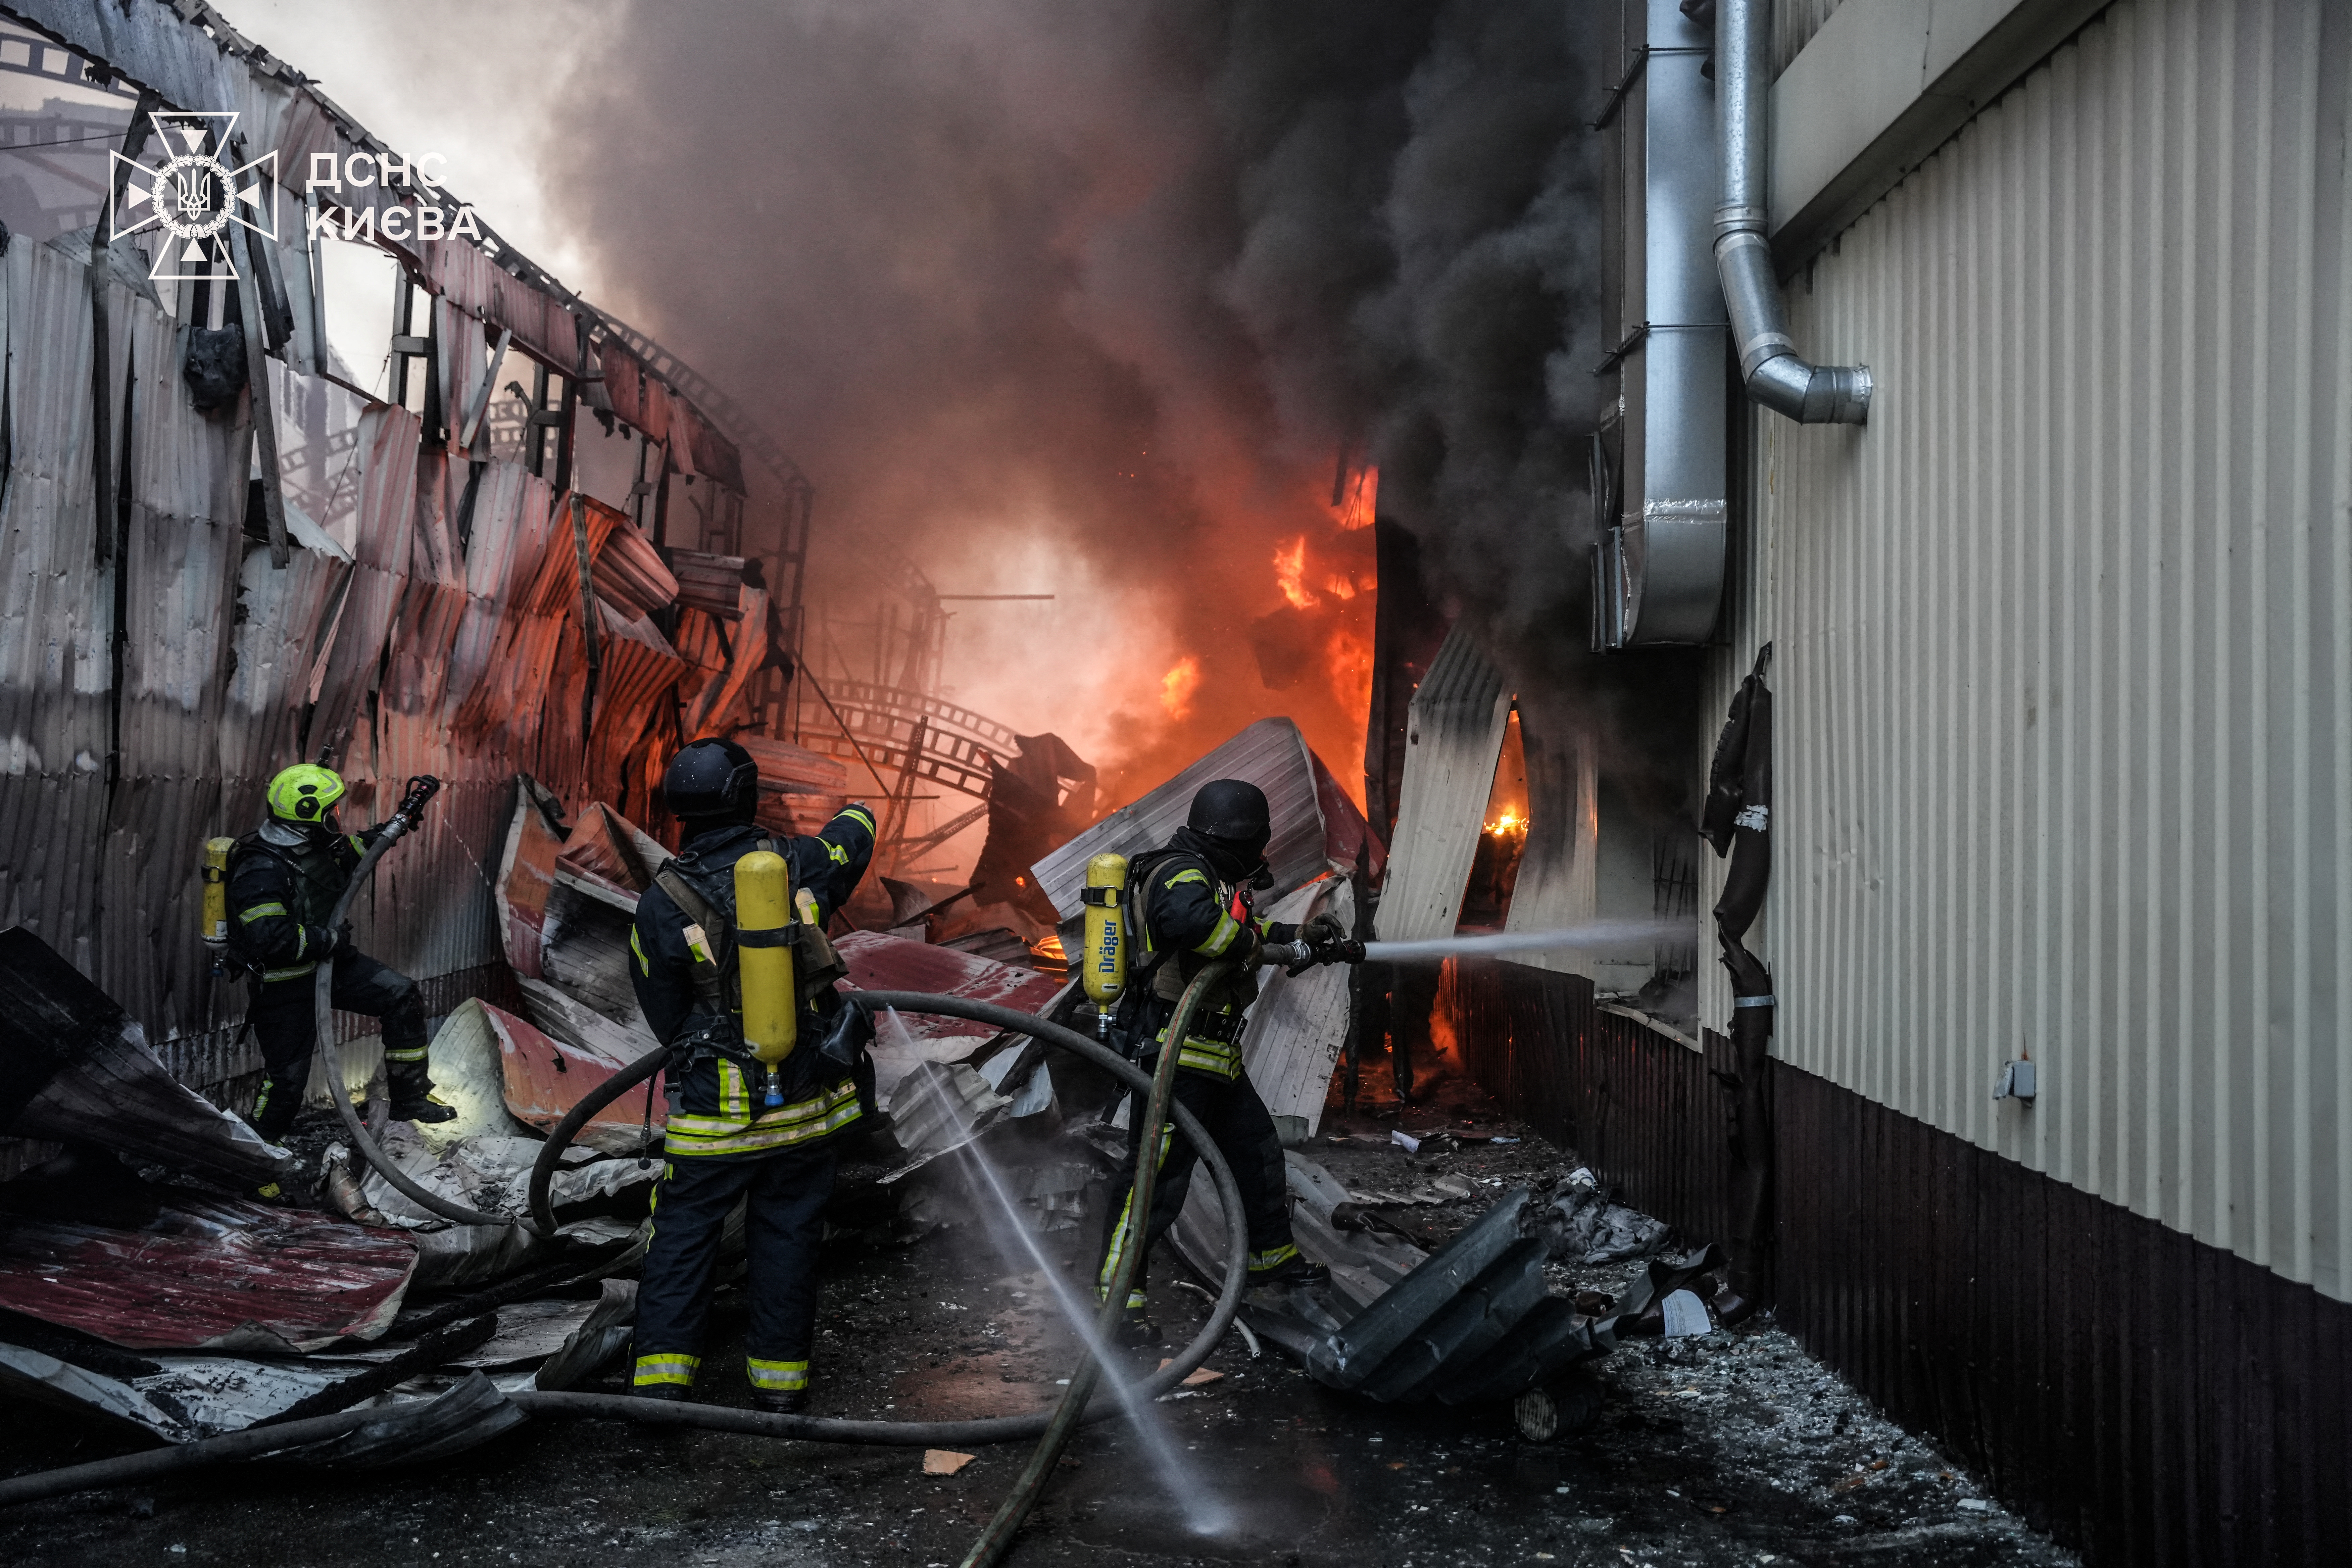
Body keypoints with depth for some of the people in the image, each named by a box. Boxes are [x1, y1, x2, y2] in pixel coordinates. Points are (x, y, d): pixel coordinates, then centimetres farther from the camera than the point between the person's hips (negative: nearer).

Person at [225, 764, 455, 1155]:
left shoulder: (314, 845, -2)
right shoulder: (261, 870, -29)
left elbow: (354, 850, 22)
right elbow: (271, 938, -37)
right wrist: (329, 939, -26)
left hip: (327, 961, 8)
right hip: (285, 983, -8)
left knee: (402, 997, -3)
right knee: (288, 1076, 1)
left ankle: (409, 1098, 8)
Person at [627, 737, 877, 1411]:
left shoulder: (661, 904, -12)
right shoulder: (799, 863, -8)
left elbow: (667, 1019, -1)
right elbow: (854, 836, 17)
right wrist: (856, 812, 40)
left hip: (717, 1113, -3)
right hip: (810, 1101, 3)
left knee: (683, 1237, 12)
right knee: (788, 1237, 15)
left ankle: (663, 1376, 9)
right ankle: (780, 1379, 23)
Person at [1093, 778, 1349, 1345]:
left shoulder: (1204, 876, 16)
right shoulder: (1181, 874, -17)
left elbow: (1239, 931, 34)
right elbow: (1192, 919, -40)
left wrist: (1299, 934, 34)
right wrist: (1246, 937, -21)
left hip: (1213, 1059, 11)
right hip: (1174, 1053, -11)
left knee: (1259, 1152, 22)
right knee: (1158, 1173, -10)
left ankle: (1272, 1255, 40)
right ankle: (1117, 1294, -4)